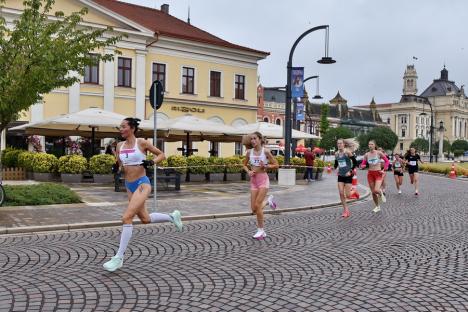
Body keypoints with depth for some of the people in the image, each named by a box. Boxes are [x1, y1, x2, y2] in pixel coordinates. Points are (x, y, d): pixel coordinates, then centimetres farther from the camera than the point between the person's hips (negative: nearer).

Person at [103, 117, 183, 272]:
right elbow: (119, 165, 18)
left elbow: (162, 155, 1)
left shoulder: (142, 143, -8)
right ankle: (172, 217, 42)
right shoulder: (120, 146, 7)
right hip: (129, 186, 7)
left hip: (142, 184, -7)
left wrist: (151, 162, -17)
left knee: (126, 218, -18)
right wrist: (115, 167, -4)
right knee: (145, 219, 17)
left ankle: (119, 258, -9)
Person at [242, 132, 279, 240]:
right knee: (253, 209, 3)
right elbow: (245, 165, 16)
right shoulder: (249, 152, 3)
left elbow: (276, 165, -2)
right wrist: (249, 171, -4)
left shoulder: (265, 151, -7)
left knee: (257, 205, -12)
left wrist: (266, 166, -18)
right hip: (253, 180, 5)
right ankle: (268, 200, 34)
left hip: (263, 179, -5)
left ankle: (261, 230, 5)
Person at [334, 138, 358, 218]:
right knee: (341, 193, -4)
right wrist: (336, 169, 4)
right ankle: (345, 210, 7)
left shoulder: (347, 152, -12)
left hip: (348, 176, -5)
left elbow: (355, 163, -10)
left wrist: (350, 171, -13)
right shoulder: (336, 154, 5)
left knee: (347, 195, -5)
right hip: (340, 176, 5)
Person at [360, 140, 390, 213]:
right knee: (373, 192, 6)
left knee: (376, 190, -22)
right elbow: (362, 164, 5)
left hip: (378, 173, -3)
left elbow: (387, 161, 0)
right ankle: (377, 207, 23)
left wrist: (384, 170, -7)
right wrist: (363, 166, -17)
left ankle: (381, 194, 15)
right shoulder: (366, 155, 2)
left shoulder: (379, 153, -6)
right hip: (370, 173, 3)